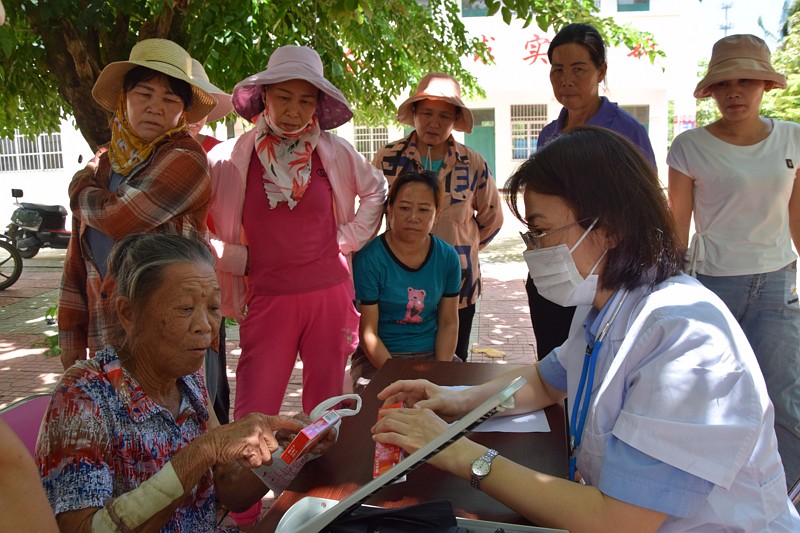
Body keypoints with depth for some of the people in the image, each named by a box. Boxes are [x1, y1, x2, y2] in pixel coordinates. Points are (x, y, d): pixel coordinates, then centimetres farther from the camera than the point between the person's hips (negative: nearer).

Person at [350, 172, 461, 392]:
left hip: (432, 353, 4)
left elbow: (449, 323, 5)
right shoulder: (368, 259, -12)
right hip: (379, 357, -3)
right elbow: (367, 332, -11)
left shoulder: (448, 258, 1)